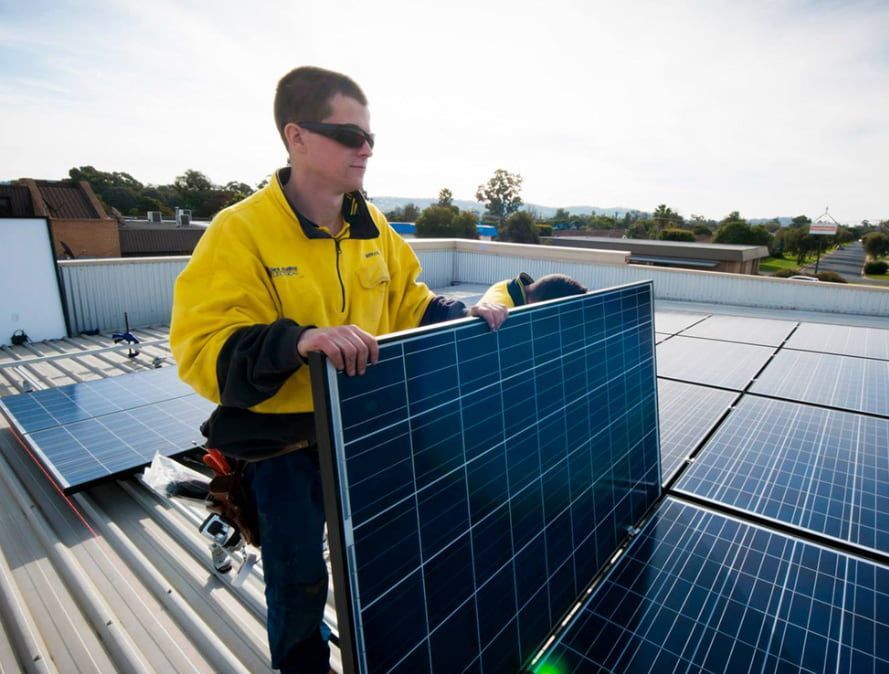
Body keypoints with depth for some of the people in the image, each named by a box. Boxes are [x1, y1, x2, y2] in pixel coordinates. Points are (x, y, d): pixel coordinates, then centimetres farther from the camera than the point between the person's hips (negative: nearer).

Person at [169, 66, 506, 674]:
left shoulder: (372, 225, 0)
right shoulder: (241, 231, -17)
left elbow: (408, 304, 8)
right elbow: (203, 350, -24)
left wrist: (463, 314, -8)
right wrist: (298, 340, -40)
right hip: (282, 444, -4)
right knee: (298, 578, 15)